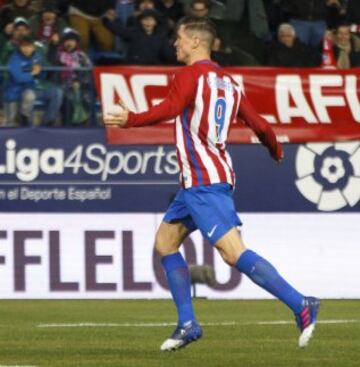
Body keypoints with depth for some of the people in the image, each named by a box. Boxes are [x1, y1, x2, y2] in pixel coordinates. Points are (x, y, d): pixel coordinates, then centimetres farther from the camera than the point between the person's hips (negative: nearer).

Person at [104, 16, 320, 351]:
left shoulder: (190, 75, -7)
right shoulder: (227, 82, 16)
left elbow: (170, 109, -25)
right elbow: (260, 125, 17)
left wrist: (130, 120, -27)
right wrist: (276, 152, 33)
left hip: (202, 181, -10)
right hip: (198, 182, 10)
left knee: (233, 252, -16)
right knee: (165, 242, 17)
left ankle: (300, 305, -23)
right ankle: (187, 324, 14)